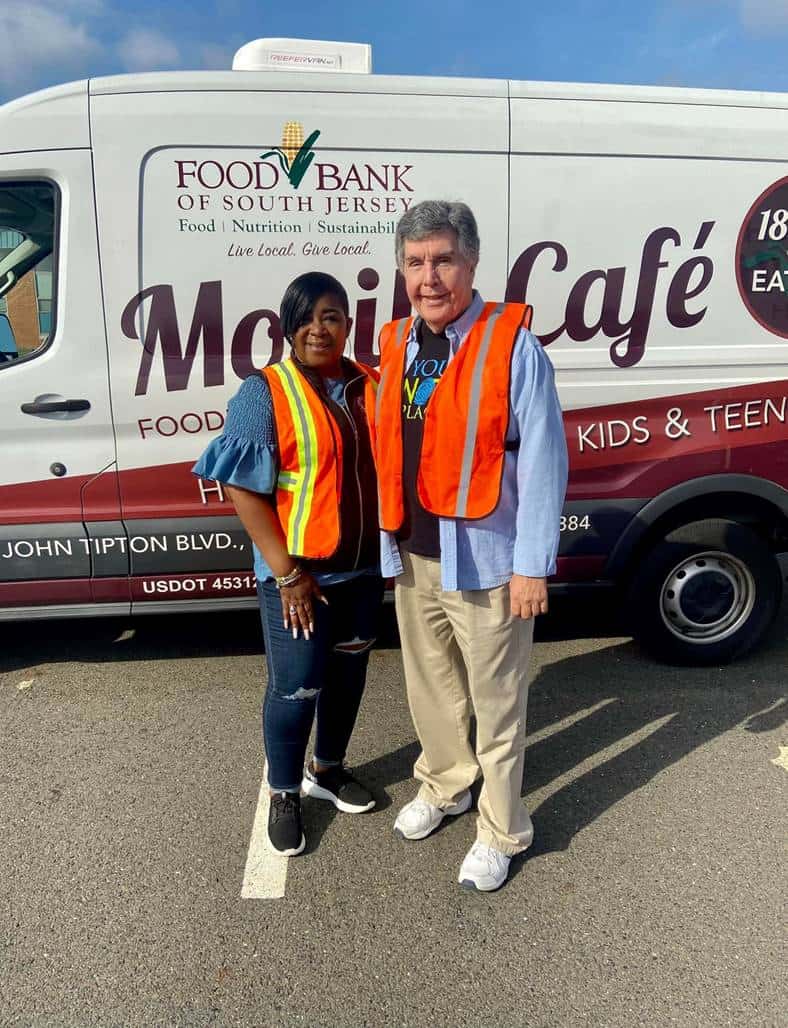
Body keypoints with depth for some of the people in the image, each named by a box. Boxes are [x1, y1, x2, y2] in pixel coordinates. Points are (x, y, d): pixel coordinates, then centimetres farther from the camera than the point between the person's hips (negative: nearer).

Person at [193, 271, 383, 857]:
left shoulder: (372, 387, 4)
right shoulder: (264, 393, -11)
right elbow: (243, 488, -15)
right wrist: (287, 571, -18)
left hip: (364, 569, 5)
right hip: (299, 574, -5)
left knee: (348, 673, 18)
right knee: (297, 688, 4)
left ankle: (327, 768, 42)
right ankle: (284, 794, 29)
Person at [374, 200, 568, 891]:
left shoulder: (512, 346, -13)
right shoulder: (396, 344, 7)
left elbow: (544, 464, -14)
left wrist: (532, 566, -15)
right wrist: (389, 537, 15)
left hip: (484, 563, -6)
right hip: (413, 557, 6)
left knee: (496, 703, 9)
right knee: (430, 688, 22)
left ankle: (501, 833, 29)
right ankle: (444, 787, 45)